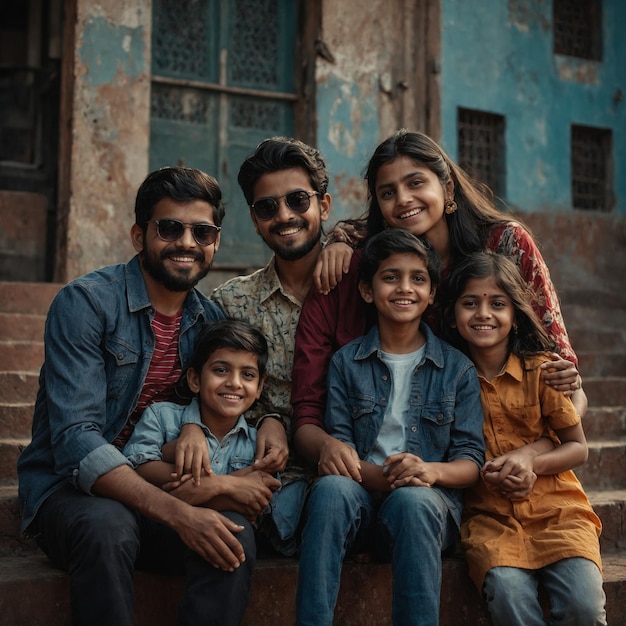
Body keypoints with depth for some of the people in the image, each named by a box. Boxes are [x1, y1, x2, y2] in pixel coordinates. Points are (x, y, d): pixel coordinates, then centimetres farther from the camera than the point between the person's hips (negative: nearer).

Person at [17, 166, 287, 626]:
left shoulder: (211, 318, 5)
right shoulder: (85, 303, -13)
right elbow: (75, 441, -22)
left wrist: (270, 420, -9)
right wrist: (177, 514, -33)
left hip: (162, 489, 4)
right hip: (70, 488, -4)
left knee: (235, 536, -25)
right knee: (108, 528, -37)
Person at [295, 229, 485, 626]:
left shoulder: (457, 368, 11)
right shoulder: (346, 363, 12)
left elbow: (471, 460, 4)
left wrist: (430, 470, -19)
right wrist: (377, 475, -20)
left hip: (429, 496, -1)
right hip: (363, 490, 1)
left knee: (411, 501, -36)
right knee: (330, 488, -33)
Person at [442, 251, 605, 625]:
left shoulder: (541, 368, -1)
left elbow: (578, 448, 5)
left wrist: (530, 459, -14)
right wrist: (486, 474, -13)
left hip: (557, 511, 1)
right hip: (490, 516, 0)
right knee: (509, 596, -29)